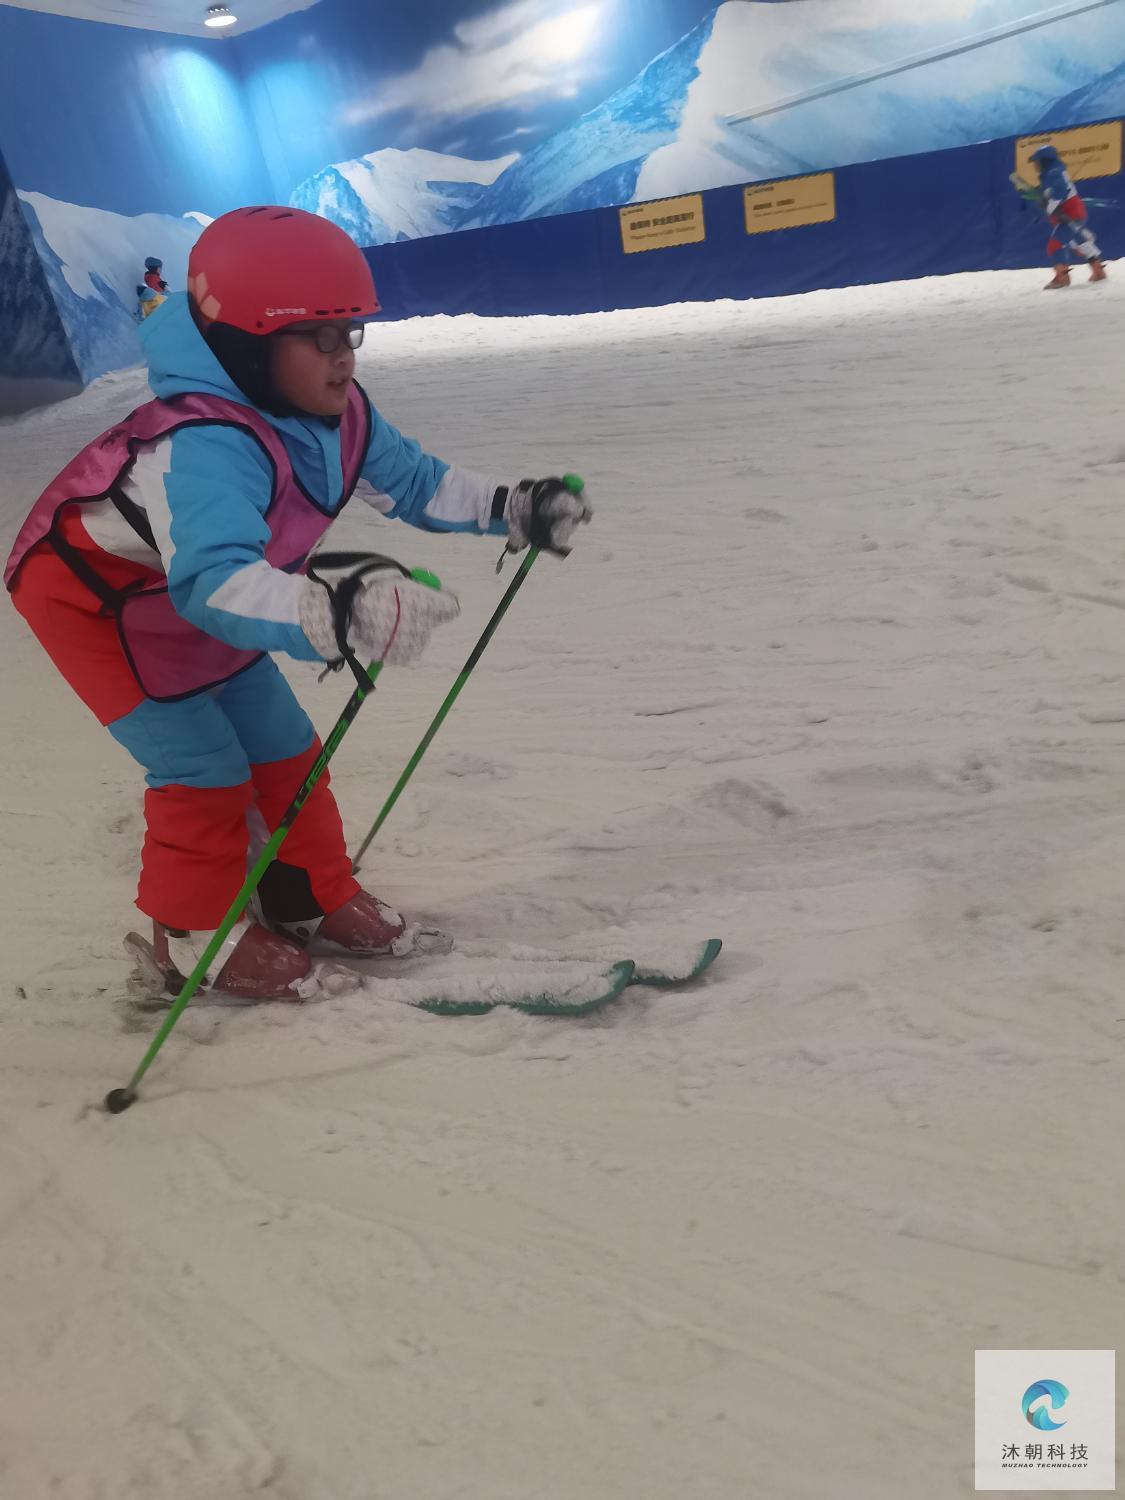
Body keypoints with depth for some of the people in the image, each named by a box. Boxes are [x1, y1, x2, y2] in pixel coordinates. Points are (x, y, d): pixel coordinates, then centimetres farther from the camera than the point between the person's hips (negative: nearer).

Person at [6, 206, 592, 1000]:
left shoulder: (336, 412, -17)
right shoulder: (205, 445, -43)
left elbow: (413, 479, -1)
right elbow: (213, 580, -59)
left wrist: (513, 509, -10)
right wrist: (334, 615, -77)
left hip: (197, 596, 8)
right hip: (91, 592, -7)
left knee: (285, 748, 8)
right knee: (204, 769, -10)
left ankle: (315, 898, 27)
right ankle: (195, 930, 15)